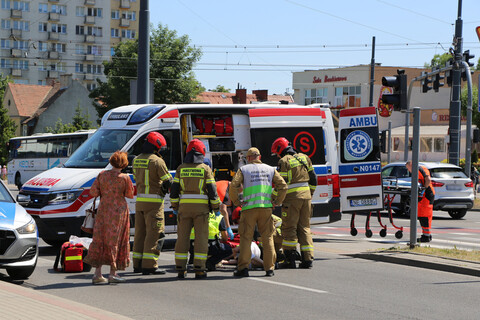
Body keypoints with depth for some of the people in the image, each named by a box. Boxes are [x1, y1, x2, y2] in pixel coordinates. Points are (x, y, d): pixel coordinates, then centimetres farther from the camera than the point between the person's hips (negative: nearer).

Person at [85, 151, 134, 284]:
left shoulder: (102, 175, 0)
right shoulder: (124, 178, -10)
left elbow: (93, 192, -2)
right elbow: (130, 195, -2)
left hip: (103, 210, 3)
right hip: (119, 211, -3)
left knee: (100, 240, 8)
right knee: (115, 241, 4)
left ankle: (97, 274, 6)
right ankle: (113, 274, 5)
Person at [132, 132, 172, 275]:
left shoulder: (136, 160, 10)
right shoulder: (157, 161, -13)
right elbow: (168, 180, -9)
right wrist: (165, 187, 10)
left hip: (139, 200, 7)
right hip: (154, 201, -7)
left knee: (140, 232, 13)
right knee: (154, 233, -4)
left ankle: (138, 264, 16)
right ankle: (149, 265, -8)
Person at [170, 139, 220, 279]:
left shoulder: (181, 168, 4)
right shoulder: (205, 169, -2)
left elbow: (174, 190, 4)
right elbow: (212, 190, -4)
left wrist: (175, 207, 14)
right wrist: (216, 208, 4)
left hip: (184, 206, 2)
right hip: (201, 207, -2)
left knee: (183, 237, 6)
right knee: (201, 238, 0)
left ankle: (180, 269, 6)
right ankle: (199, 269, -4)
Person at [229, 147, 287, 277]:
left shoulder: (243, 169, 5)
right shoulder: (270, 169, 13)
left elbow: (233, 186, -7)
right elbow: (283, 186, 7)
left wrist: (236, 202, 3)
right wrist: (277, 202, 14)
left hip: (249, 208, -2)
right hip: (266, 207, 2)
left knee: (246, 238, 2)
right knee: (268, 238, 7)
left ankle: (243, 267, 0)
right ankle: (269, 268, 5)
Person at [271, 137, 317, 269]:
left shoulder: (284, 161, -8)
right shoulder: (304, 158, 13)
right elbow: (313, 179, 16)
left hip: (292, 197, -6)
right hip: (306, 196, 6)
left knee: (289, 228, -1)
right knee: (304, 227, 11)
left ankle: (290, 260, -3)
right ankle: (307, 259, 7)